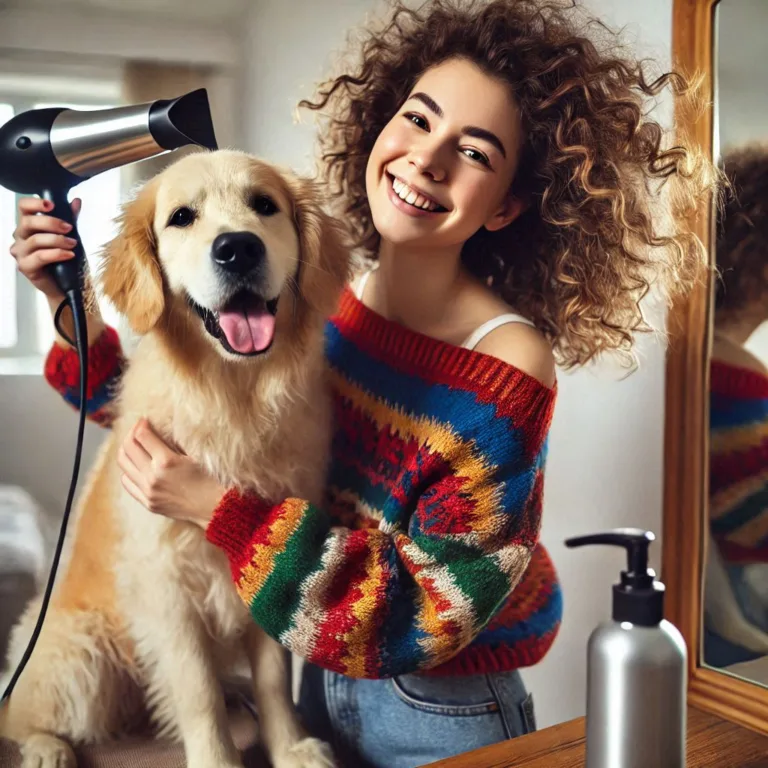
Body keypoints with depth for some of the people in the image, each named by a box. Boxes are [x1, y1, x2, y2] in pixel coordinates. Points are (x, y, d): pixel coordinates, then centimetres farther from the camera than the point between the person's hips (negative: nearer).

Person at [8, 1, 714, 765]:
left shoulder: (508, 373, -27)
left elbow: (425, 620, -24)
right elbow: (163, 429, 0)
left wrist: (223, 508, -27)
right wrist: (72, 307, -12)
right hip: (312, 679, 5)